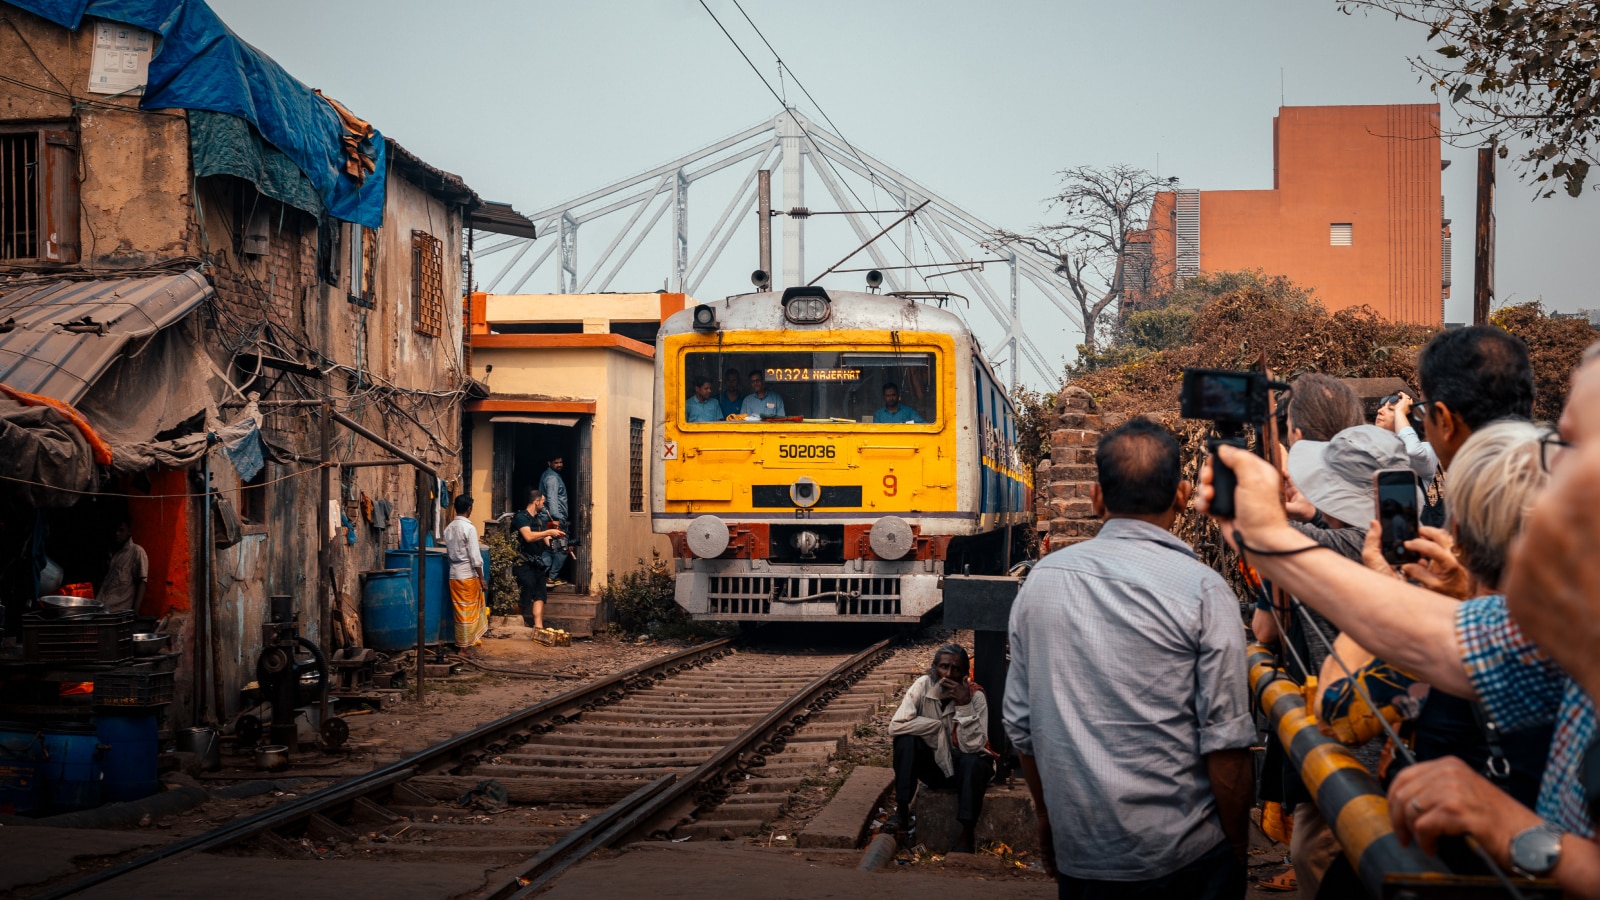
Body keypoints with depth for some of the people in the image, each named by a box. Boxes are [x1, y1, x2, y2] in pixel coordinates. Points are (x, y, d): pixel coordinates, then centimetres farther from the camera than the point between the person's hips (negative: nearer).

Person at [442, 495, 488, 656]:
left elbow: (448, 553, 13)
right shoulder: (469, 528, -14)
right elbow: (475, 557, -16)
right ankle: (465, 647, 5)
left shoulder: (449, 528, 7)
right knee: (468, 612, 1)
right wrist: (482, 578, -11)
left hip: (454, 575, 7)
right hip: (468, 575, -7)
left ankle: (462, 642, 19)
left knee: (460, 611, 13)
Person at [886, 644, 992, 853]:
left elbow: (972, 746, -26)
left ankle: (967, 835, -27)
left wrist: (964, 704, -33)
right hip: (933, 764, 2)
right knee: (906, 739, -25)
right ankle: (902, 812, -18)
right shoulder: (923, 686, -13)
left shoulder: (975, 695, -17)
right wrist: (938, 726, -21)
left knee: (973, 762, -35)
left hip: (965, 766, -2)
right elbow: (896, 726, -24)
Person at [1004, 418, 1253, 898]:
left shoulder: (1040, 580, 0)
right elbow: (1225, 740, -13)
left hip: (1077, 857, 4)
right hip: (1186, 858, -3)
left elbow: (1020, 724, 6)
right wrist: (1238, 847, 0)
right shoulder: (1202, 589, -12)